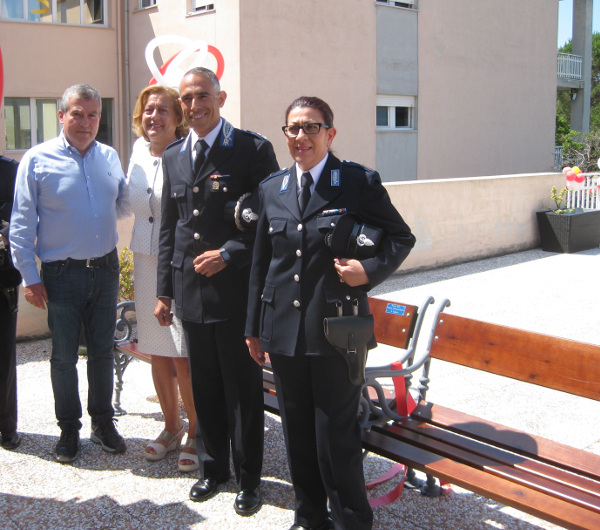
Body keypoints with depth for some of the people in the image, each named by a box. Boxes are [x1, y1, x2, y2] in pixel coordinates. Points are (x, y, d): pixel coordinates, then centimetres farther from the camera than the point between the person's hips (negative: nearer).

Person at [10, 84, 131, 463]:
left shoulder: (110, 158, 5)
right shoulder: (38, 160, -7)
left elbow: (124, 204, 19)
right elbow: (22, 224, -6)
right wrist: (30, 277, -8)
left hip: (105, 271, 4)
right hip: (62, 275, -3)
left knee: (103, 352, 14)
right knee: (64, 357, 7)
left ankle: (103, 424, 29)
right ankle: (69, 429, 23)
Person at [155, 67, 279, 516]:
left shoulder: (253, 149, -6)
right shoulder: (173, 157, 12)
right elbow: (169, 228, 15)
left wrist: (228, 254, -15)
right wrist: (165, 291, 13)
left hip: (236, 290, -5)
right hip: (190, 291, 5)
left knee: (243, 390, 5)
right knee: (205, 388, 15)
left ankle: (248, 479, 20)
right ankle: (213, 468, 31)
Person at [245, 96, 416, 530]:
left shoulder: (360, 182, -4)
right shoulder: (271, 188, 9)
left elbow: (402, 237, 3)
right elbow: (260, 263, 13)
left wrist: (371, 270, -16)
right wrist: (254, 327, 15)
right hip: (284, 331, 5)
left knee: (336, 435, 2)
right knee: (297, 433, 14)